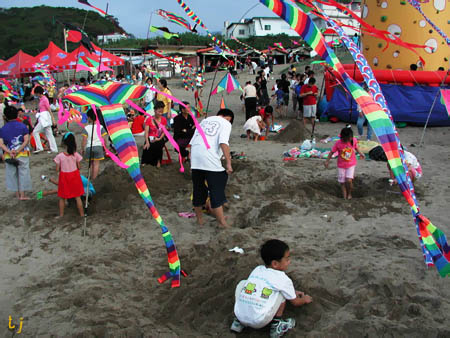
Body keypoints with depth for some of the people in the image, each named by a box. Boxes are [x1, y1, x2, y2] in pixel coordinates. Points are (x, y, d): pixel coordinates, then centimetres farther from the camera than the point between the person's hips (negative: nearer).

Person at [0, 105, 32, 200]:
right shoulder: (23, 126, -2)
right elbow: (26, 140, -13)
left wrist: (10, 152, -14)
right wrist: (18, 151, -16)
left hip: (9, 155, 2)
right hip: (22, 155, -1)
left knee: (12, 174, 14)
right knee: (23, 173, 7)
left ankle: (17, 194, 20)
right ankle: (22, 195, 7)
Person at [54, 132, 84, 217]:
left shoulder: (59, 156, -16)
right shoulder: (76, 155, -13)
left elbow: (57, 170, -10)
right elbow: (78, 167, -3)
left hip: (64, 177, -1)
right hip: (75, 176, 1)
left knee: (62, 198, 15)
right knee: (77, 197, 13)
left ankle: (61, 215, 24)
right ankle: (82, 214, 20)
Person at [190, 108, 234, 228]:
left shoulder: (205, 120, 25)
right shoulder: (226, 123, 8)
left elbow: (192, 142, 19)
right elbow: (223, 143, -11)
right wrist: (228, 163, -12)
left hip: (195, 160, 6)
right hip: (211, 160, -6)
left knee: (198, 190, 16)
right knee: (217, 191, 3)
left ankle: (199, 219, 27)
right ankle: (222, 221, 6)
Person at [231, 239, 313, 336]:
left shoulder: (257, 269, 16)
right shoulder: (283, 279, 1)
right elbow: (295, 302, 18)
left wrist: (293, 292, 46)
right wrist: (305, 299, 40)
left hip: (240, 316, 4)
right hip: (259, 322, -4)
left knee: (242, 283, 27)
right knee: (281, 293, 11)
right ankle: (276, 324, 12)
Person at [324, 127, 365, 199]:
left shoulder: (354, 140, -13)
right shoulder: (338, 143, -19)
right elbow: (332, 152, -7)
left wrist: (360, 153, 1)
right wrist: (327, 161, -5)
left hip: (351, 164, 0)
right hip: (341, 165, 0)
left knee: (349, 180, -16)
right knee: (342, 182, 5)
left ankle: (349, 194, 10)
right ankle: (345, 197, 21)